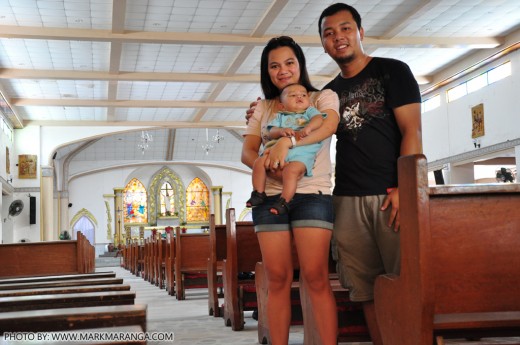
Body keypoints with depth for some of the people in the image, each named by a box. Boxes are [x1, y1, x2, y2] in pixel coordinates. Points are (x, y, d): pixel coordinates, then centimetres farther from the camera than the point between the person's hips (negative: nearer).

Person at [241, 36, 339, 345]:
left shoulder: (323, 97, 9)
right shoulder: (263, 108, 19)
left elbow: (329, 125, -13)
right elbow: (247, 152, 9)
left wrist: (287, 141, -29)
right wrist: (268, 164, -14)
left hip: (312, 194, -3)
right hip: (270, 197, 3)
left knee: (316, 276, -10)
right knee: (277, 279, -1)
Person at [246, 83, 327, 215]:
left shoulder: (310, 111, 23)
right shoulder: (281, 116, 27)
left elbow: (318, 119, 0)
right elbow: (271, 132, 12)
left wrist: (308, 127, -20)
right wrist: (281, 131, -12)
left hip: (302, 151, -4)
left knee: (291, 170, -32)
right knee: (259, 162, -14)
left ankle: (284, 202, -28)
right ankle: (259, 193, -4)